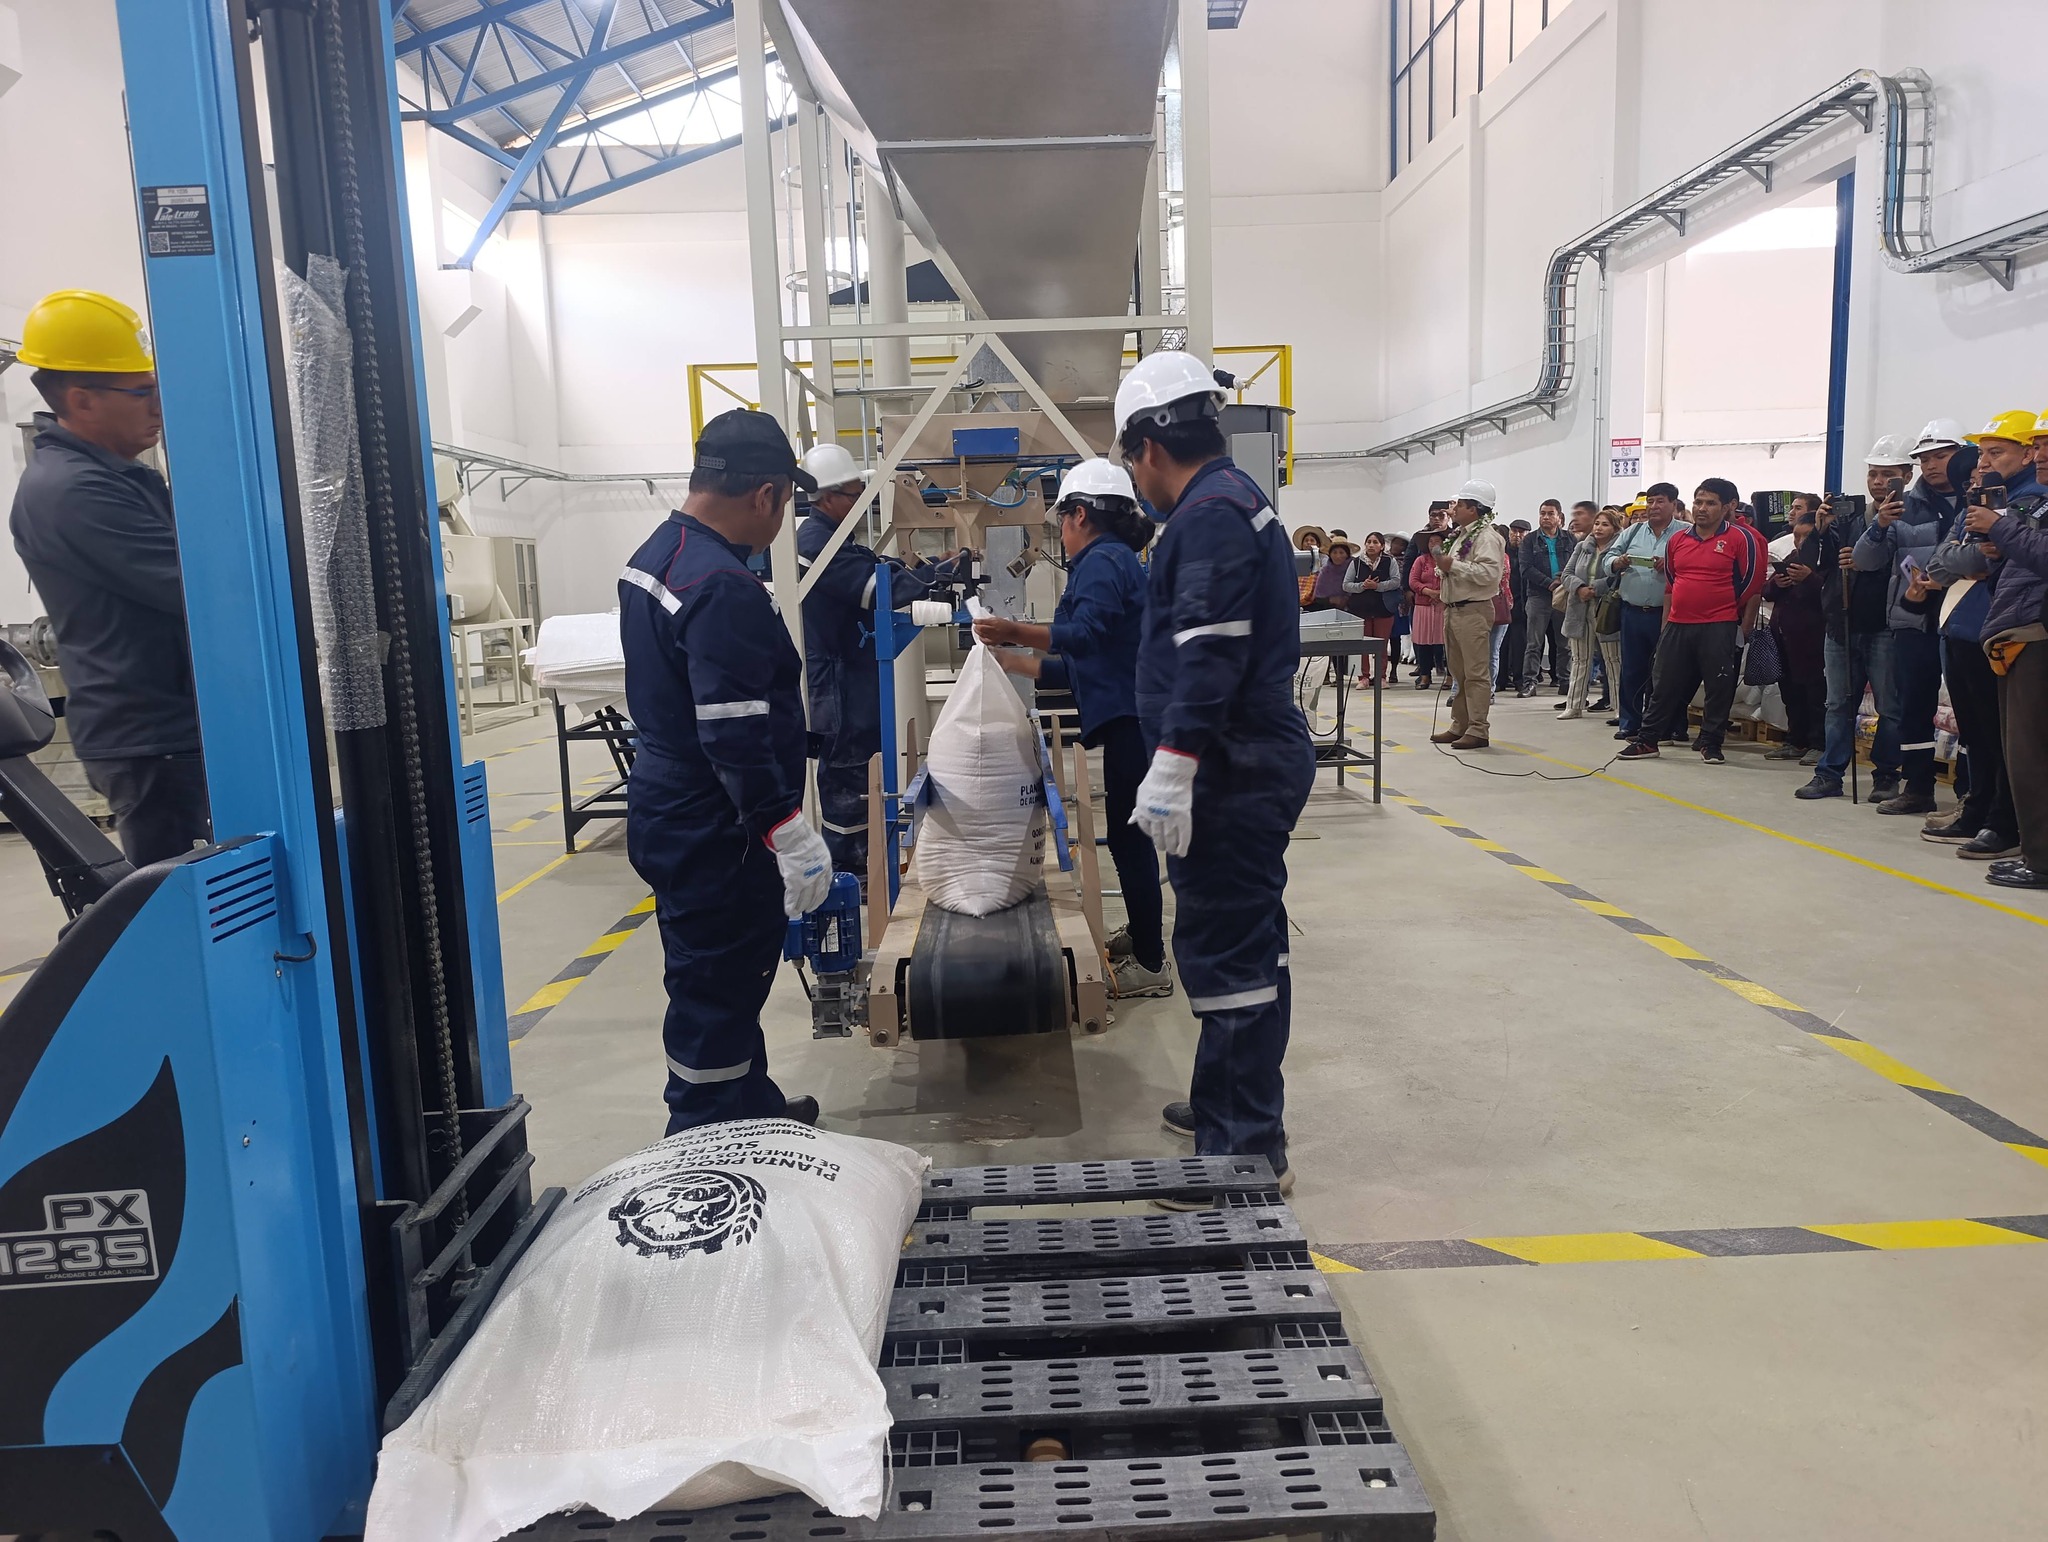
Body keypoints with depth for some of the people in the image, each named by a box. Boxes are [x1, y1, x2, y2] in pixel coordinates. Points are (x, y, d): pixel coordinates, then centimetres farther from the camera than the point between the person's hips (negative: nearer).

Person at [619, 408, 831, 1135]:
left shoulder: (654, 556, 9)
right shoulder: (726, 590, -24)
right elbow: (737, 738, -27)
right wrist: (792, 836, -24)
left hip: (669, 811, 10)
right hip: (715, 833, -10)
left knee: (726, 977, 22)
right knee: (718, 993, 1)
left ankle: (750, 1105, 38)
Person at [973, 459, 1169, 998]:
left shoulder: (1103, 561, -10)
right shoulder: (1117, 560, 22)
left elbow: (1085, 635, -28)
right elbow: (1076, 669, 23)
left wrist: (1014, 631, -31)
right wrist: (1010, 660, 27)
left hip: (1132, 719, -11)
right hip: (1132, 715, 11)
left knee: (1129, 835, -4)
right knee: (1129, 832, 20)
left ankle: (1150, 964, 3)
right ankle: (1140, 933, 34)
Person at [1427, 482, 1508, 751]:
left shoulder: (1486, 537, -12)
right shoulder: (1461, 535, 19)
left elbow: (1489, 573, -25)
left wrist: (1453, 565, -22)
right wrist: (1441, 562, 8)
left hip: (1473, 610, -10)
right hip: (1453, 608, 10)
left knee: (1476, 673, -8)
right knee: (1458, 672, 14)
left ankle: (1478, 731, -7)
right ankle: (1459, 726, 22)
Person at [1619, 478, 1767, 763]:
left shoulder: (1742, 539, -4)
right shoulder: (1677, 540, 10)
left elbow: (1753, 586, -3)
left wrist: (1743, 629, -4)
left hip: (1720, 628, -4)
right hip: (1677, 625, 4)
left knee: (1719, 687, 3)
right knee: (1664, 685, 8)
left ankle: (1711, 743, 13)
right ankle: (1648, 740, 15)